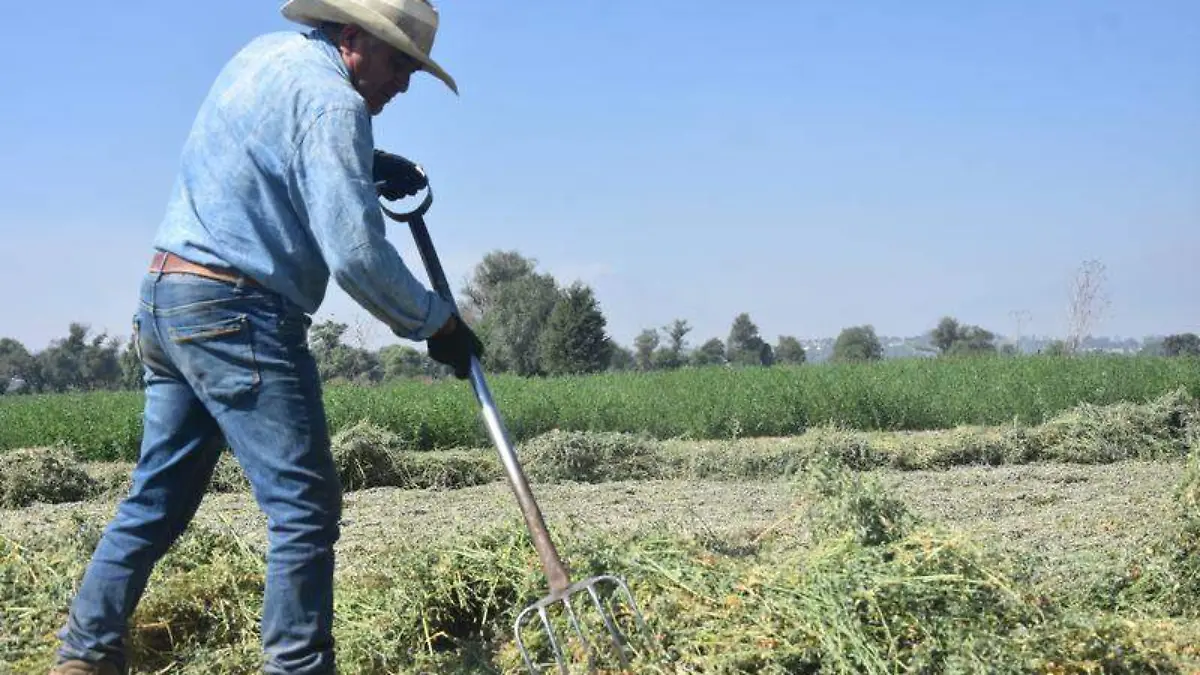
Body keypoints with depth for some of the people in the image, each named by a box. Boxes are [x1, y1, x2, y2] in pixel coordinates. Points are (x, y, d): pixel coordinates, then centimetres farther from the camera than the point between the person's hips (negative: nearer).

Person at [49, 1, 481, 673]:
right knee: (305, 508, -7)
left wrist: (368, 165, 20)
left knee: (159, 499, 15)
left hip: (164, 298, 10)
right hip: (238, 314, -10)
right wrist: (437, 322, -7)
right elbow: (356, 253, -19)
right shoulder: (332, 100, -12)